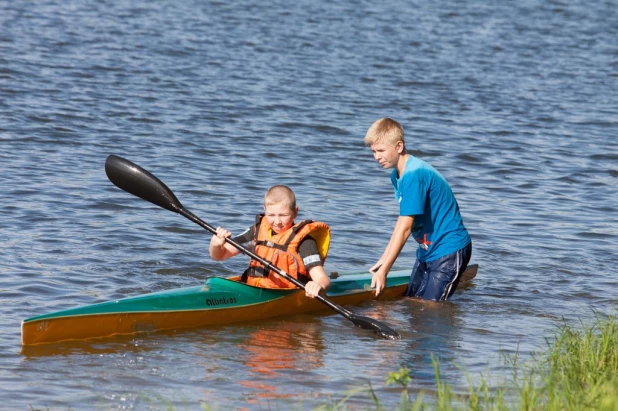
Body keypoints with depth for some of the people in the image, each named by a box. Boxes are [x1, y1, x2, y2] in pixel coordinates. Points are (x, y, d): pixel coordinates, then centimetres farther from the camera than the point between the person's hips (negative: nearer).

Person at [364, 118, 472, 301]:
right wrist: (384, 258, 7)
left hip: (449, 251, -10)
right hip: (428, 250, 10)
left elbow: (405, 228, -27)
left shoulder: (414, 175, -26)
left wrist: (383, 270, -26)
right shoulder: (397, 175, 5)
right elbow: (403, 220, 10)